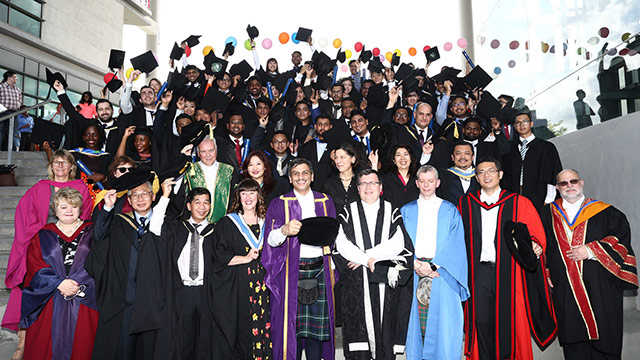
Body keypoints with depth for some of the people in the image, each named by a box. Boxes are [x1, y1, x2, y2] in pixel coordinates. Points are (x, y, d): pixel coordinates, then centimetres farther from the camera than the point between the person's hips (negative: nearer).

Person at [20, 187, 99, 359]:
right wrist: (59, 283, -13)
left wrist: (77, 284, -13)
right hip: (49, 304, 1)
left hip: (84, 301, -1)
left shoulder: (91, 232, 7)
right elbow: (35, 265, 1)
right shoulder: (43, 235, 11)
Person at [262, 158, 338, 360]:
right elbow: (271, 240, -7)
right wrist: (284, 231, -28)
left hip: (319, 271, 2)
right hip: (290, 273, -2)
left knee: (317, 325, 5)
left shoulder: (325, 202, 12)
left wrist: (331, 269, 9)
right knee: (291, 324, -1)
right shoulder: (280, 204, 4)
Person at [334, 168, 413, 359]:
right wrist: (368, 260, -11)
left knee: (386, 327, 2)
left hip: (386, 282, 0)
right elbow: (341, 244, -4)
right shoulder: (348, 211, 7)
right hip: (356, 284, 0)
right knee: (358, 329, -1)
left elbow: (397, 244, -5)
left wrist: (366, 254, -10)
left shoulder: (392, 211, 8)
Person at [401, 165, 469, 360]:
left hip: (442, 272, -1)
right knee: (417, 320, 1)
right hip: (414, 272, 1)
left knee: (443, 320, -3)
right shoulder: (406, 211, 11)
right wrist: (416, 265, -11)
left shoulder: (450, 210, 7)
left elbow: (454, 243, -2)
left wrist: (432, 265, -12)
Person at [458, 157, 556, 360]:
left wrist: (535, 245, -19)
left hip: (509, 272, -1)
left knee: (511, 322, 3)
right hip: (478, 272, 2)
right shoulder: (465, 204, 10)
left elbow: (536, 234, 2)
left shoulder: (519, 203, 5)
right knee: (480, 322, 3)